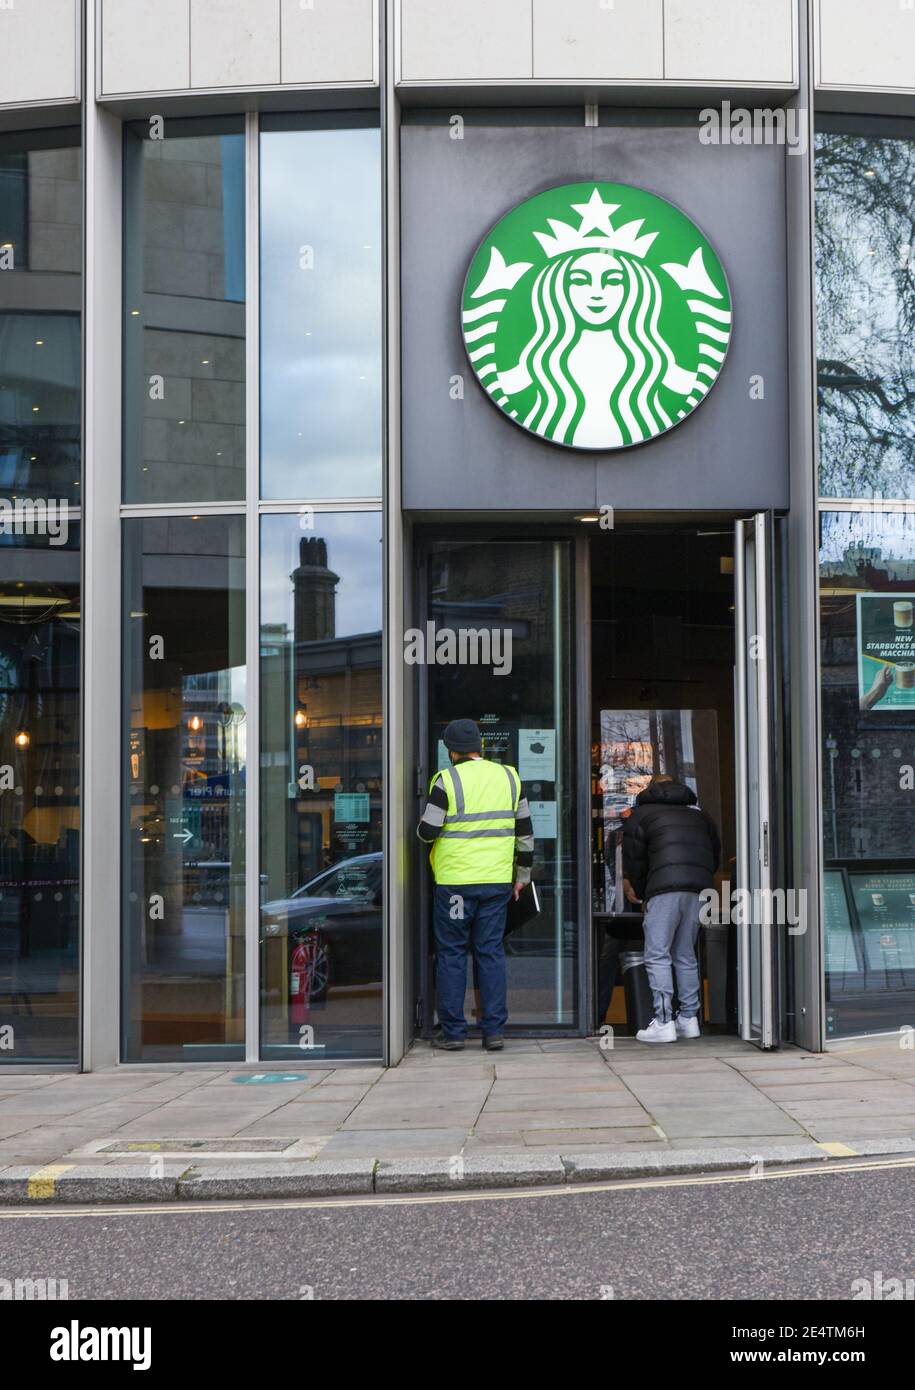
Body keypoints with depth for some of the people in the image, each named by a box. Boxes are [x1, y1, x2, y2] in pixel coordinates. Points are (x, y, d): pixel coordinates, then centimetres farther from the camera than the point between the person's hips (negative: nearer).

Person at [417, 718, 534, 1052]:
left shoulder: (447, 781, -9)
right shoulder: (509, 777, 7)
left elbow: (427, 832, -9)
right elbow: (525, 831, 12)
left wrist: (421, 827, 15)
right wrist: (522, 874, 21)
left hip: (455, 882, -4)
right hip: (497, 881, 4)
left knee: (451, 954, 6)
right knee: (491, 953, 8)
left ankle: (452, 1031, 7)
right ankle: (494, 1031, 5)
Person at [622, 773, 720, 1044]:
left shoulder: (642, 812, 13)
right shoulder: (698, 813, 27)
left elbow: (633, 856, 8)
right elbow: (715, 852, 24)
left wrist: (637, 890, 21)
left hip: (665, 888, -5)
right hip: (699, 889, 5)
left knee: (657, 955, -4)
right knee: (685, 955, 15)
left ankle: (663, 1022, -12)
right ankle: (689, 1018, 14)